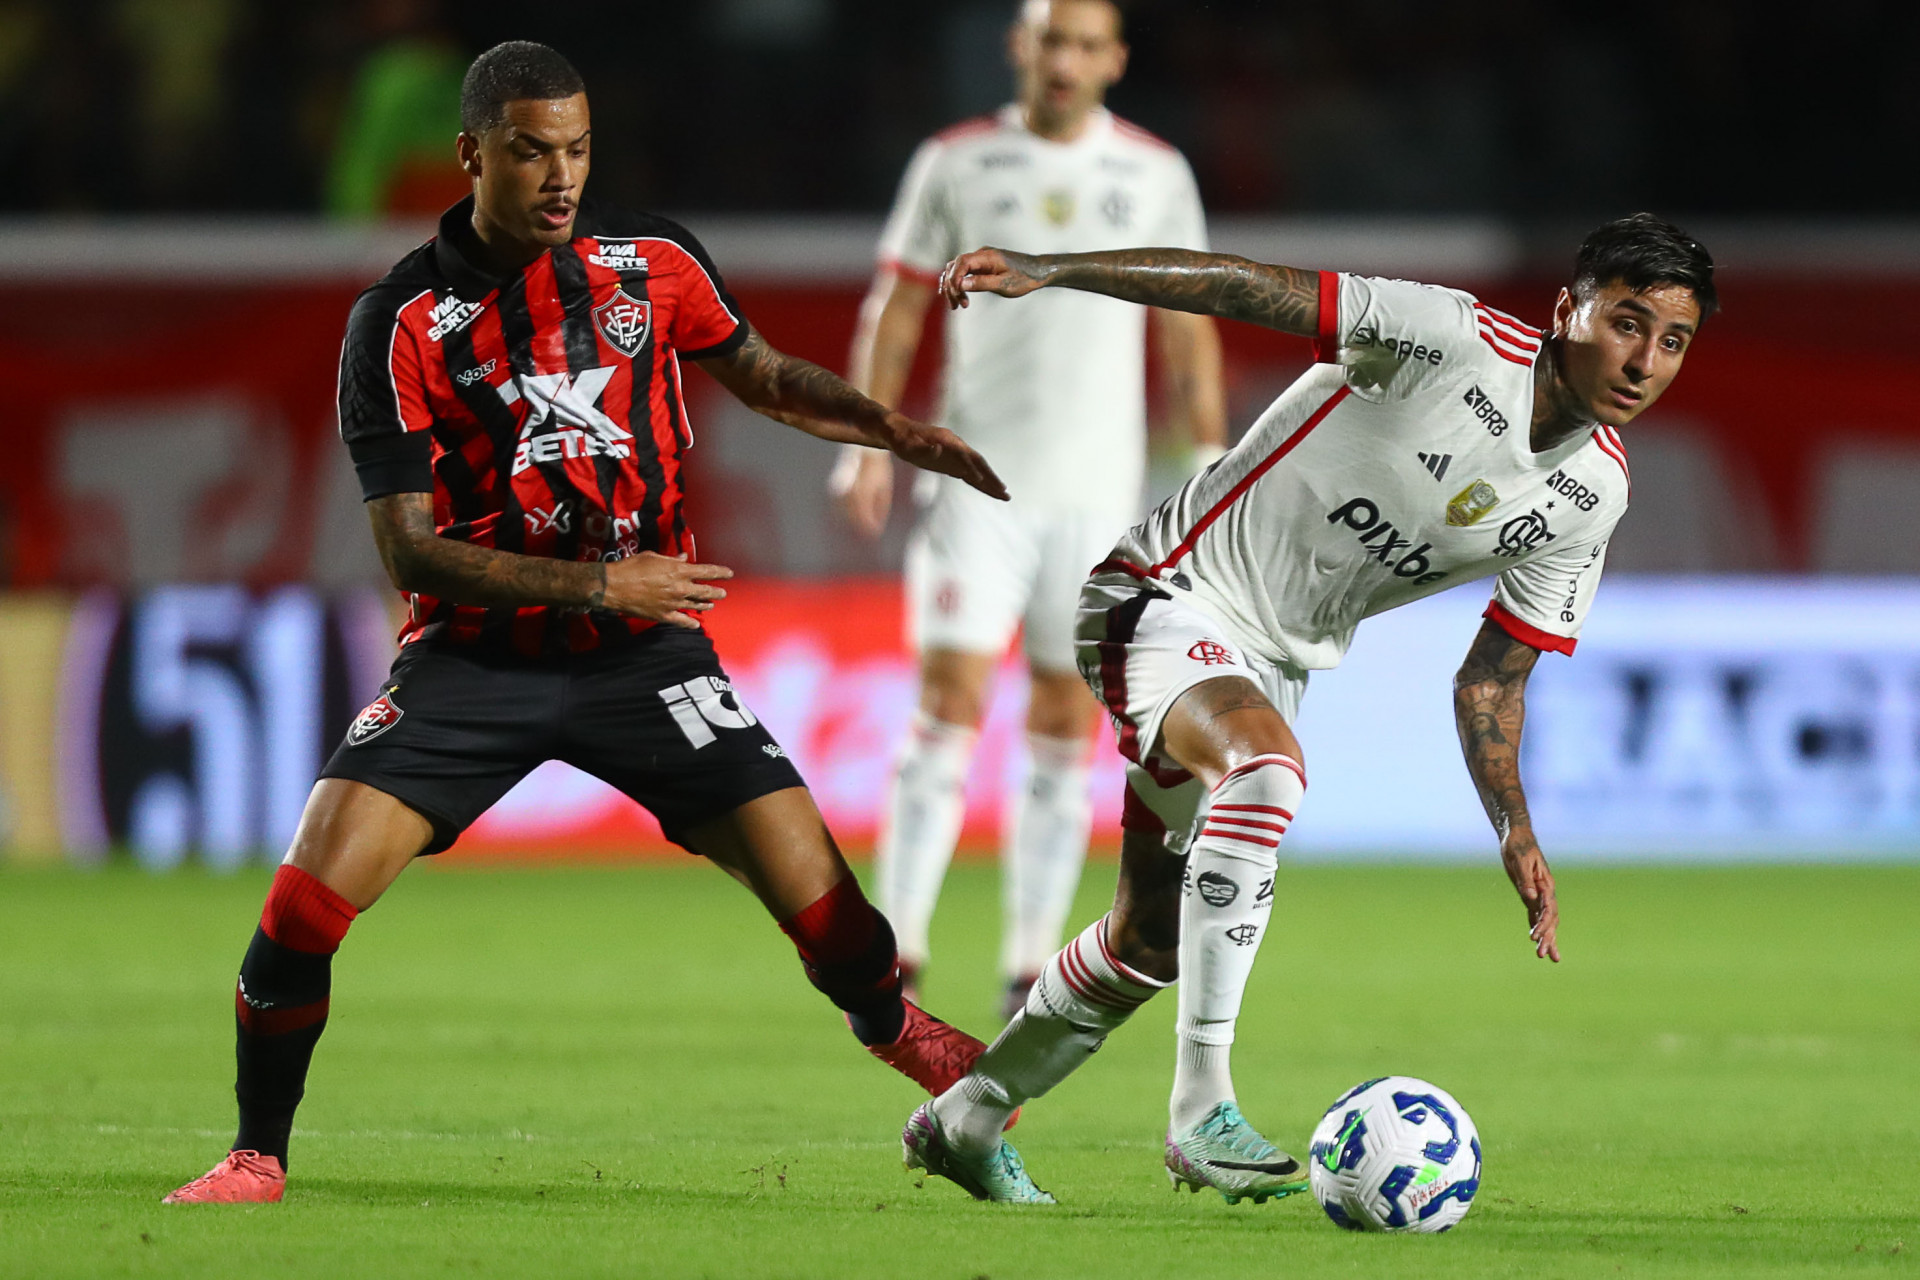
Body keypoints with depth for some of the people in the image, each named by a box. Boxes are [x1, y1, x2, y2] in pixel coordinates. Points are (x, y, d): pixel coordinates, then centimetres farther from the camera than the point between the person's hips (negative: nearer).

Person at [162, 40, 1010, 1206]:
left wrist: (903, 434, 0)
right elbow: (407, 546, -13)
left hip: (644, 652, 2)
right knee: (311, 896, -18)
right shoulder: (402, 323, -12)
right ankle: (257, 1158, 3)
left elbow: (769, 379, 16)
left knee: (811, 886, -8)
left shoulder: (654, 261, -2)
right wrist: (593, 585, -21)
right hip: (474, 657, -2)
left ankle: (898, 1029, 26)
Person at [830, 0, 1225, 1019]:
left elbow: (1188, 333, 11)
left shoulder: (1157, 175, 6)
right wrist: (868, 447, -4)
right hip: (979, 477, -2)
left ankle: (1030, 967, 9)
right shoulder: (955, 164, 3)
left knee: (1067, 727, 3)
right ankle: (898, 956, -11)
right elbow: (894, 312, 5)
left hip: (1099, 491, 2)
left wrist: (1210, 466, 4)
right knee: (949, 704, -12)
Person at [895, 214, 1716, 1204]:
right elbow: (1246, 287, -23)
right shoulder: (1456, 342, -23)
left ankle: (964, 1120, 38)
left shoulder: (1590, 499, -2)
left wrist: (1517, 838, -4)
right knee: (1266, 764, -37)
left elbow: (1491, 678, 7)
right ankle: (1201, 1111, -39)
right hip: (1167, 598, -8)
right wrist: (1045, 270, -29)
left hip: (1274, 662, 8)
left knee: (1153, 939, 15)